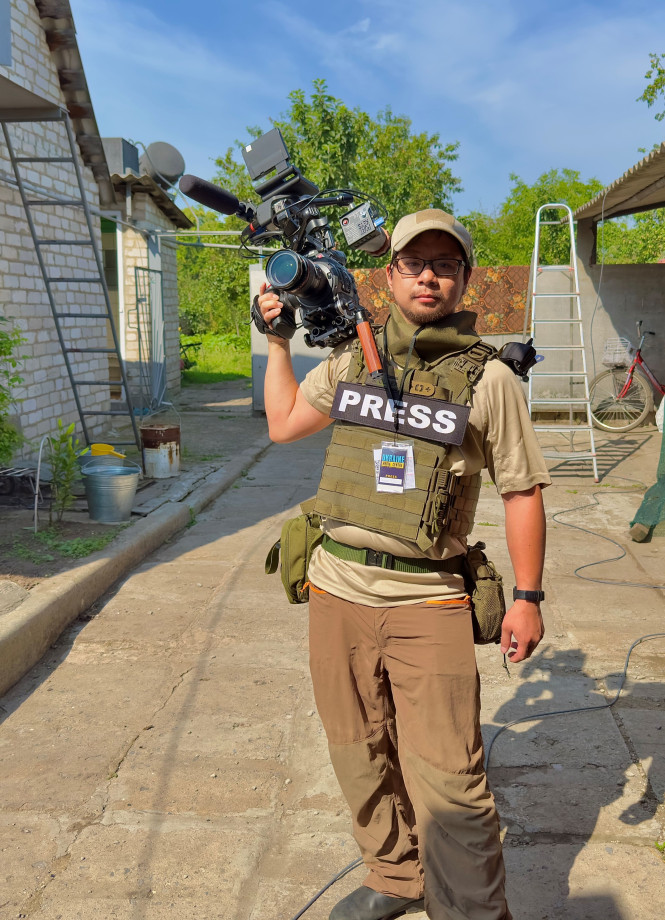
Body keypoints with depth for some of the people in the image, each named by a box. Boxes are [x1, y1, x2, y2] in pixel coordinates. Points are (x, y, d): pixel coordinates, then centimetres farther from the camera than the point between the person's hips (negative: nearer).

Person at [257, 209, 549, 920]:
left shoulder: (489, 378, -2)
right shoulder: (351, 359, 8)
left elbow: (521, 492, 1)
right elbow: (283, 424, 20)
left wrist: (528, 596, -3)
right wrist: (279, 339, 18)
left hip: (428, 601, -4)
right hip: (338, 590, 4)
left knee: (447, 780, -6)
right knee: (362, 758, 16)